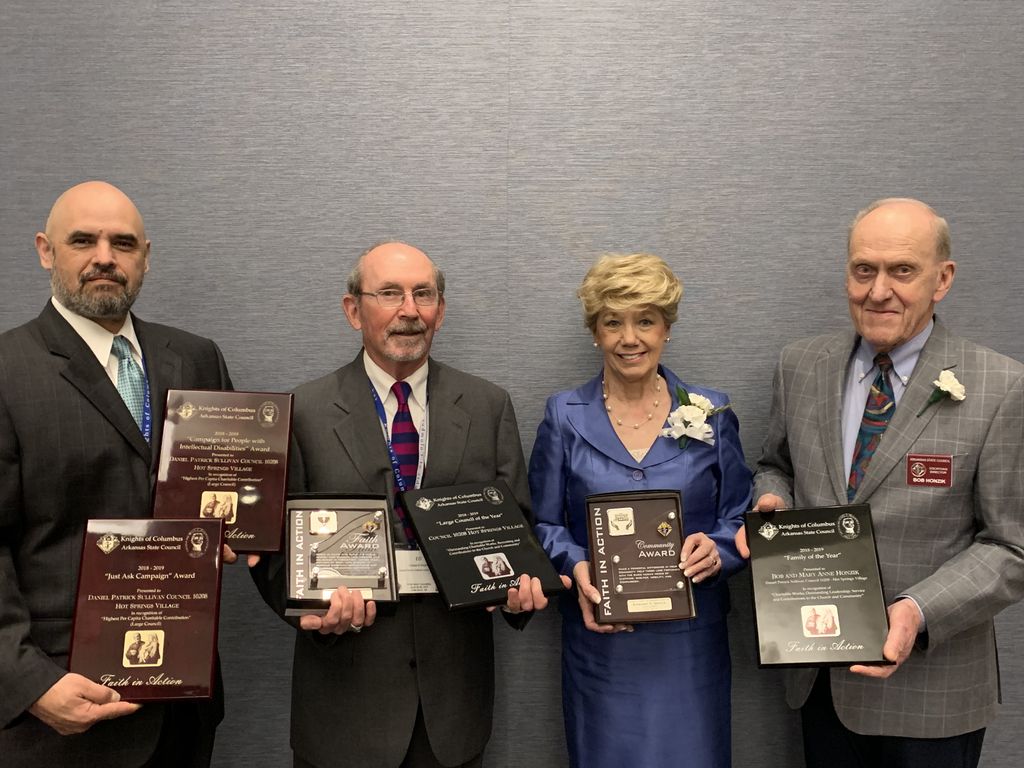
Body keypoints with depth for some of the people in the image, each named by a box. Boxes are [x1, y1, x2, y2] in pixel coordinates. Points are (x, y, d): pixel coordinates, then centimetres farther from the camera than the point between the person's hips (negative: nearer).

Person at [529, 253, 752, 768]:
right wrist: (577, 568, -15)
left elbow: (739, 519, 6)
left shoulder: (711, 414, 2)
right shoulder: (564, 418, 1)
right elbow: (544, 524, 4)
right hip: (600, 642, 0)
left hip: (691, 640, 1)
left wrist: (716, 550, -15)